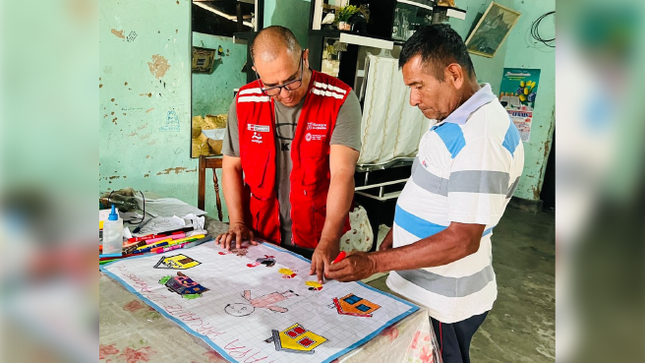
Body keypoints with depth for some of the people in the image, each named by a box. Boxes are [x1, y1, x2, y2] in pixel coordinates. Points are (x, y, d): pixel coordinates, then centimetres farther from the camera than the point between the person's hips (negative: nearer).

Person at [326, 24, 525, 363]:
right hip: (418, 285, 9)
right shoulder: (454, 121, 7)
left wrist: (376, 262, -28)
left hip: (441, 305, -8)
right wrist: (390, 241, 10)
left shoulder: (481, 137, -26)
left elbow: (463, 239, -28)